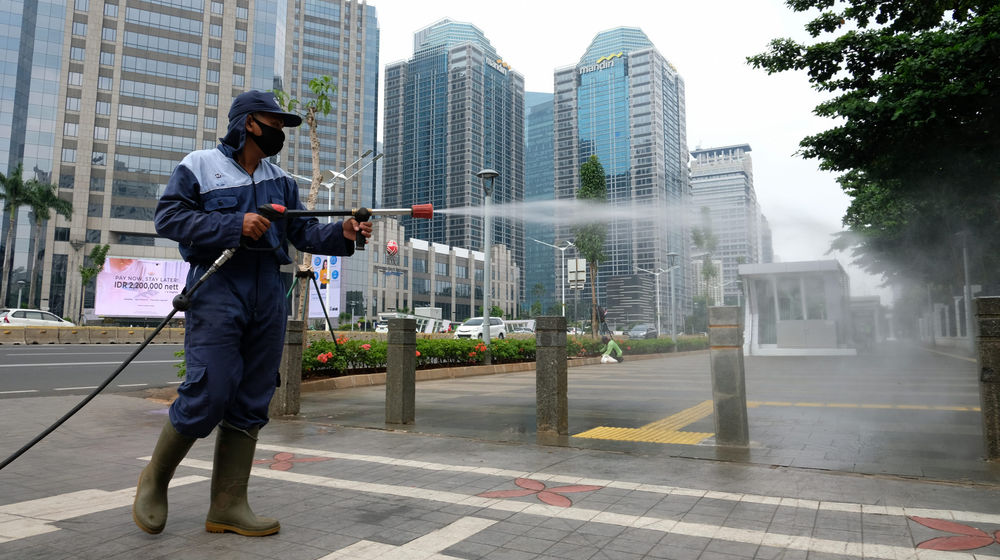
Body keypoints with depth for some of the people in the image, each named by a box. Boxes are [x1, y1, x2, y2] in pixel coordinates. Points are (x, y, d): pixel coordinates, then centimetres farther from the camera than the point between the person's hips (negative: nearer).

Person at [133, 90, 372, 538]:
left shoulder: (281, 181, 19)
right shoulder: (200, 165, 5)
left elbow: (303, 232, 13)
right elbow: (168, 217, -5)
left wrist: (342, 233, -6)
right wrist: (235, 226, -15)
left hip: (268, 297, 6)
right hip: (217, 291, -5)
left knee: (251, 404, 4)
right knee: (207, 395, -11)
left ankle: (228, 505, 12)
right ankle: (154, 479, 16)